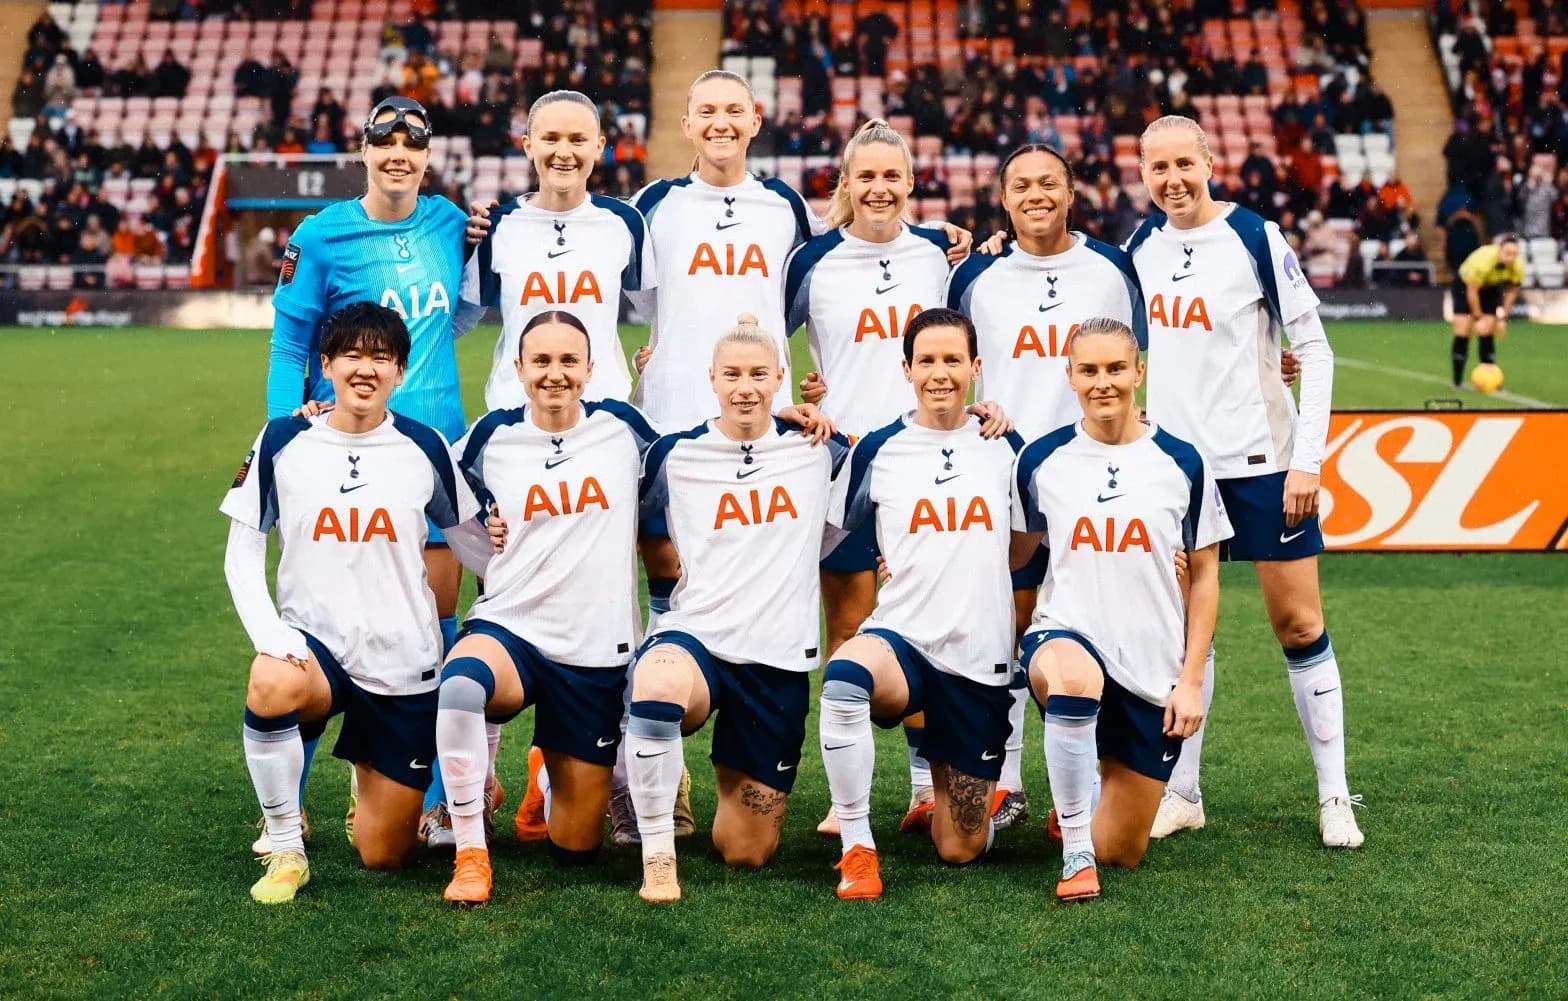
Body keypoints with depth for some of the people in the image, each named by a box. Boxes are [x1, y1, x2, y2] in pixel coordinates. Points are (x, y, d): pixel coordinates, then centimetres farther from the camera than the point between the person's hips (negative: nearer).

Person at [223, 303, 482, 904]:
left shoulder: (424, 447, -2)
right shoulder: (282, 443, -3)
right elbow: (242, 555, -2)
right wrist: (269, 634, -17)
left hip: (405, 667, 1)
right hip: (316, 645, -1)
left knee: (383, 854, 3)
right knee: (272, 685, -39)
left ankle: (370, 774, 40)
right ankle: (285, 849, -16)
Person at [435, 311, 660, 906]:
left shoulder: (623, 427, 1)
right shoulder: (492, 438, 1)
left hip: (596, 653, 1)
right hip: (509, 629, -1)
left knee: (574, 848, 4)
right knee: (460, 684, -39)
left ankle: (548, 772, 41)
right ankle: (470, 852, -19)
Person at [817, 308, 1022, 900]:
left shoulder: (1007, 447, 5)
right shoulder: (877, 450, 2)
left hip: (981, 657, 1)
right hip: (901, 638, -1)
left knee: (960, 850, 2)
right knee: (843, 676, -40)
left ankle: (985, 794, 39)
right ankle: (856, 849, -23)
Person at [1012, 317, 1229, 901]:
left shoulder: (1182, 463, -1)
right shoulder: (1042, 459, 0)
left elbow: (1204, 575, 5)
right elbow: (1018, 551, 14)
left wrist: (1191, 679, -1)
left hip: (1154, 667, 1)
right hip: (1067, 634, -1)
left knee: (1121, 852, 4)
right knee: (1071, 677, -42)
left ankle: (1078, 802, 42)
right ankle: (1075, 855, -24)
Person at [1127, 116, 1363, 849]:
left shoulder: (1256, 238, -10)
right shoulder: (1143, 244, 5)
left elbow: (1315, 351, -9)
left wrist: (1308, 459, -14)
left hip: (1262, 460, -4)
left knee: (1298, 626, 0)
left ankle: (1334, 797, 9)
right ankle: (1182, 793, 15)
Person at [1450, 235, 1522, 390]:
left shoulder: (1518, 266, -24)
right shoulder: (1484, 261, -39)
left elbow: (1512, 290, -6)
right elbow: (1472, 291, -29)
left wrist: (1503, 317, -6)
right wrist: (1478, 317, -20)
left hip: (1491, 289, 4)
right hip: (1464, 285, -4)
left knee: (1487, 334, -5)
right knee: (1462, 332, -10)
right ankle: (1457, 382, -6)